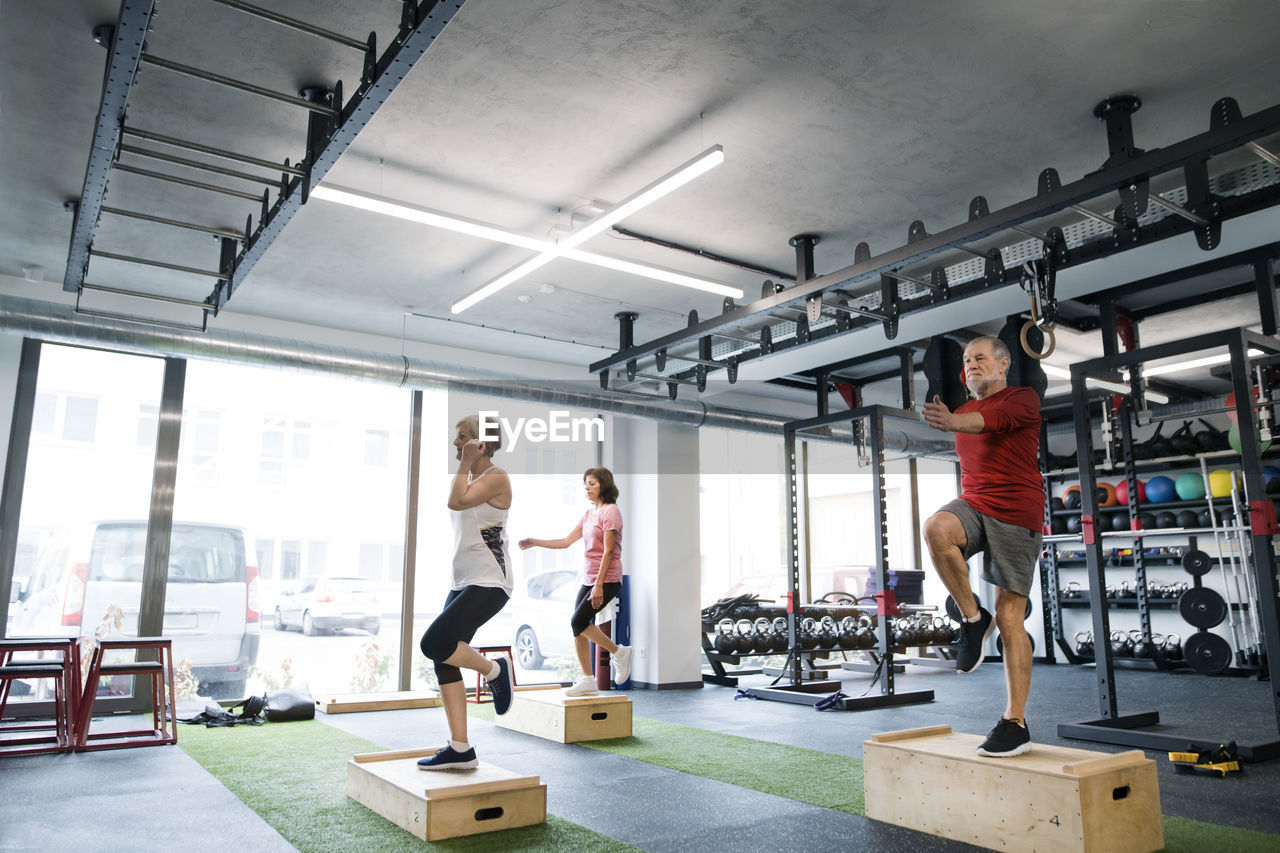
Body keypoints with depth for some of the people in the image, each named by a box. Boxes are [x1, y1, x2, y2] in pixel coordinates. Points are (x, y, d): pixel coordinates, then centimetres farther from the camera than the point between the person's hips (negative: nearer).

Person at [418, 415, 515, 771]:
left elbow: (457, 501, -24)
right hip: (462, 582, 9)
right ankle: (459, 749, 8)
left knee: (434, 643, -22)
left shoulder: (496, 477, -9)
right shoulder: (467, 478, 18)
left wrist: (465, 462, -11)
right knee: (444, 659, 2)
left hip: (489, 583, -9)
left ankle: (495, 669, 2)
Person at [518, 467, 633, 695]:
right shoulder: (588, 514, 15)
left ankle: (618, 652, 3)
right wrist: (535, 542, 6)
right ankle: (588, 681, 13)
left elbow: (608, 551, -16)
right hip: (589, 578, 8)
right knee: (578, 626, 4)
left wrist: (599, 585, -20)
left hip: (607, 579, -8)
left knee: (578, 621, -15)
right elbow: (566, 541, 13)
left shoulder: (611, 511, -10)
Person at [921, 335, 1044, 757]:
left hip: (1016, 513, -4)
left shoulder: (1023, 398, -1)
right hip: (972, 504, 4)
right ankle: (973, 618, -14)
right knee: (935, 528, -33)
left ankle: (1015, 723, 5)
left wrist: (953, 422, -44)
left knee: (1010, 616, -4)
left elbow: (992, 419, -25)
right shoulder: (964, 410, 17)